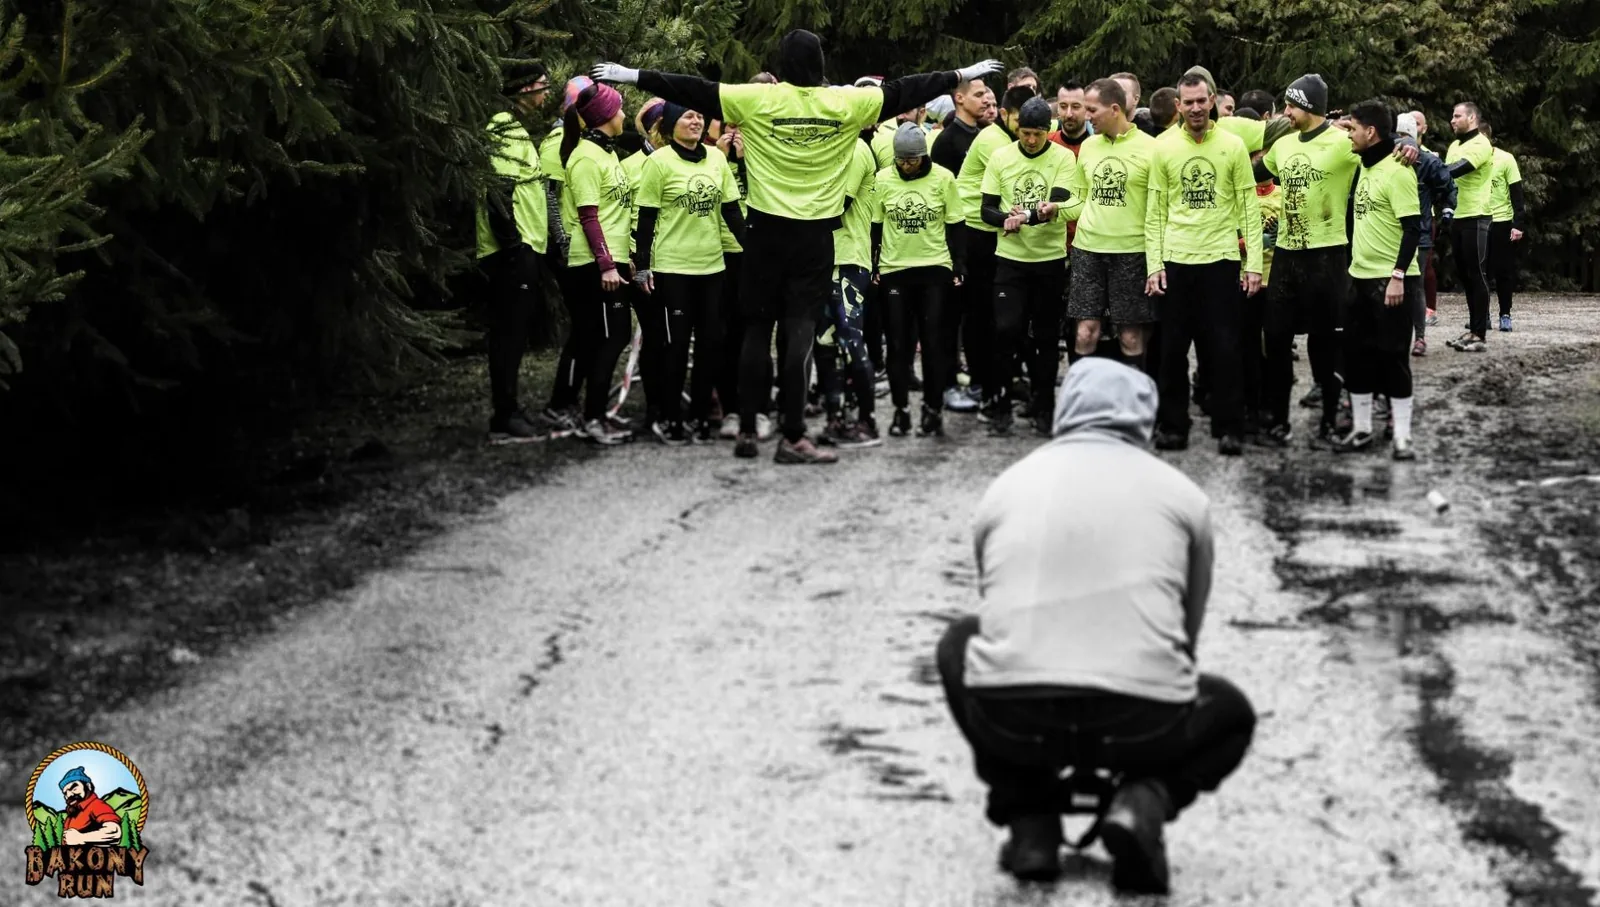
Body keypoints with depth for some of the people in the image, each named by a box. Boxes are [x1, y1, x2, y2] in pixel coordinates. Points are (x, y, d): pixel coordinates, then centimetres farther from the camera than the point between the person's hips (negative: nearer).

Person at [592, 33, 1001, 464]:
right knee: (800, 332, -2)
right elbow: (903, 92, 7)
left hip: (767, 230, 0)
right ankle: (793, 438, -7)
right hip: (815, 234, 0)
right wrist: (964, 75, 18)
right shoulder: (846, 102, -2)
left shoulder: (758, 99, -5)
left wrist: (631, 75, 3)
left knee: (757, 330, 10)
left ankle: (747, 430, 14)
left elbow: (695, 91, -4)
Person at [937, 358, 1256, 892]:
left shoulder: (1005, 488, 19)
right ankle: (1143, 802, 1)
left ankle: (1030, 823, 20)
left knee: (961, 645, 35)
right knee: (1232, 715, 32)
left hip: (1011, 715, 1)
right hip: (1140, 719, -1)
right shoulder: (1180, 493, 15)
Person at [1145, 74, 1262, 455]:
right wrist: (1153, 265, -2)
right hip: (1175, 262, 2)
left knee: (1224, 348, -1)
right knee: (1173, 348, 5)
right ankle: (1173, 426, 14)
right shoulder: (1164, 148, 4)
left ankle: (1229, 429, 5)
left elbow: (1249, 209, 1)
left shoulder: (1232, 145, 0)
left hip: (1220, 259, -2)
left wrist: (1254, 264, -4)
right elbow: (1156, 213, 6)